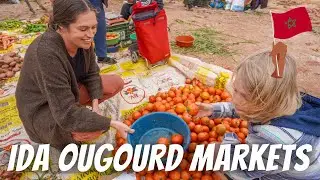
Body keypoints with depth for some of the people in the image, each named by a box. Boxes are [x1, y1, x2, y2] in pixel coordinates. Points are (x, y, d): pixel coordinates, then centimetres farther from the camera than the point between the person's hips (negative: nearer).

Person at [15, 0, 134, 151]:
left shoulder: (82, 40, -16)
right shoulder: (46, 53, -37)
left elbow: (91, 73, -1)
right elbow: (67, 115, -35)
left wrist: (95, 105, -14)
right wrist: (113, 124, -32)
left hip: (69, 90, 7)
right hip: (42, 108, -6)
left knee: (117, 83, -2)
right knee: (96, 129, -30)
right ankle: (62, 135, 3)